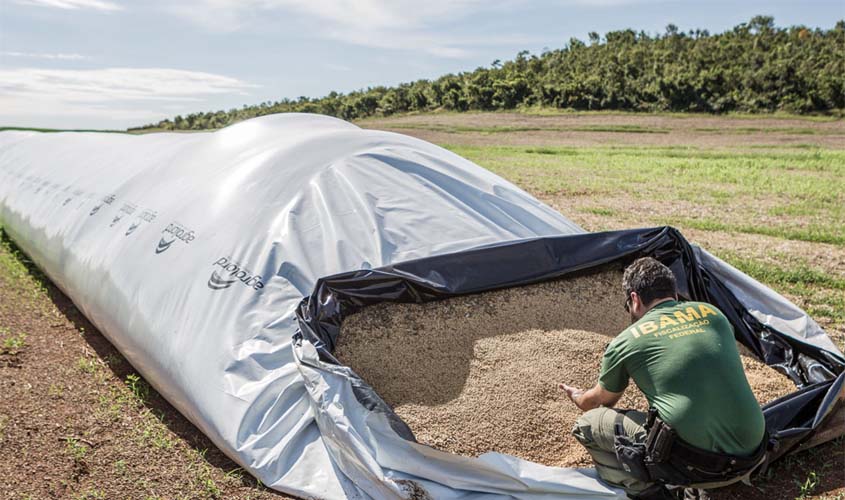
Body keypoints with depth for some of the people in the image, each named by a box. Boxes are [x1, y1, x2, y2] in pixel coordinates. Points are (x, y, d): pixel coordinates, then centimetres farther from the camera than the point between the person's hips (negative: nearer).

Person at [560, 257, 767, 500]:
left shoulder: (625, 342, 1)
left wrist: (578, 397, 45)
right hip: (752, 457, 6)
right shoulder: (713, 313, 12)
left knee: (587, 425, 12)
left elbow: (599, 402, 20)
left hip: (695, 465, -5)